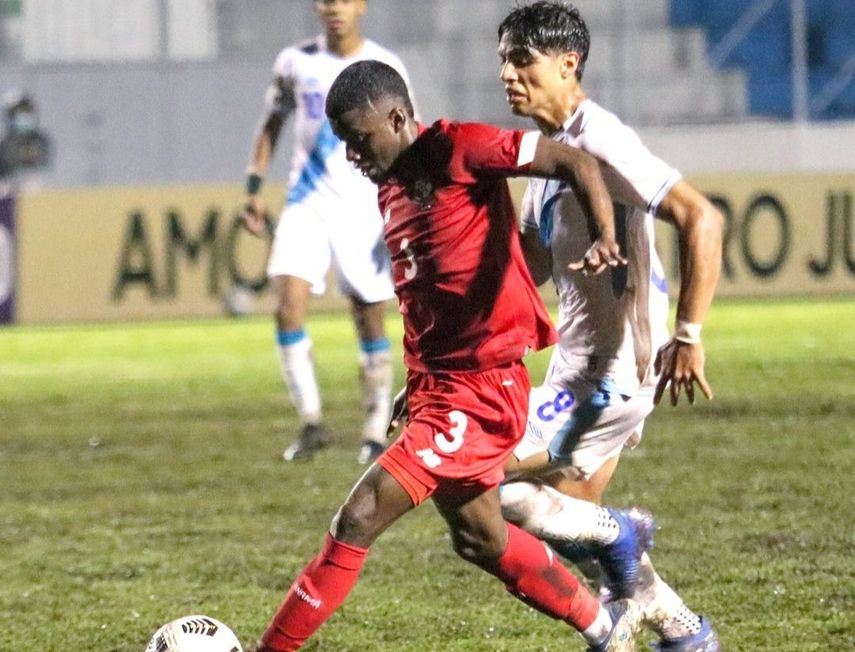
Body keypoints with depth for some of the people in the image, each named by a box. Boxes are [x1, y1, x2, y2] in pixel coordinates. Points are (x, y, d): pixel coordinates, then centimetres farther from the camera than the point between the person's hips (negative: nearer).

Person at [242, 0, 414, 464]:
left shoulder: (385, 69, -3)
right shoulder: (295, 62, 3)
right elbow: (272, 123, 15)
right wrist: (254, 187, 7)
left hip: (364, 209, -1)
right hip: (307, 206, 2)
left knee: (369, 319, 3)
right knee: (288, 306, -15)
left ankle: (376, 434, 15)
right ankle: (311, 423, -8)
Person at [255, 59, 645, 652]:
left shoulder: (462, 150, -13)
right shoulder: (389, 187, 12)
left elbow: (576, 163, -15)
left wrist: (607, 238, -30)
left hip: (481, 388, -10)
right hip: (435, 384, 10)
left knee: (358, 521, -15)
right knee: (480, 539, 22)